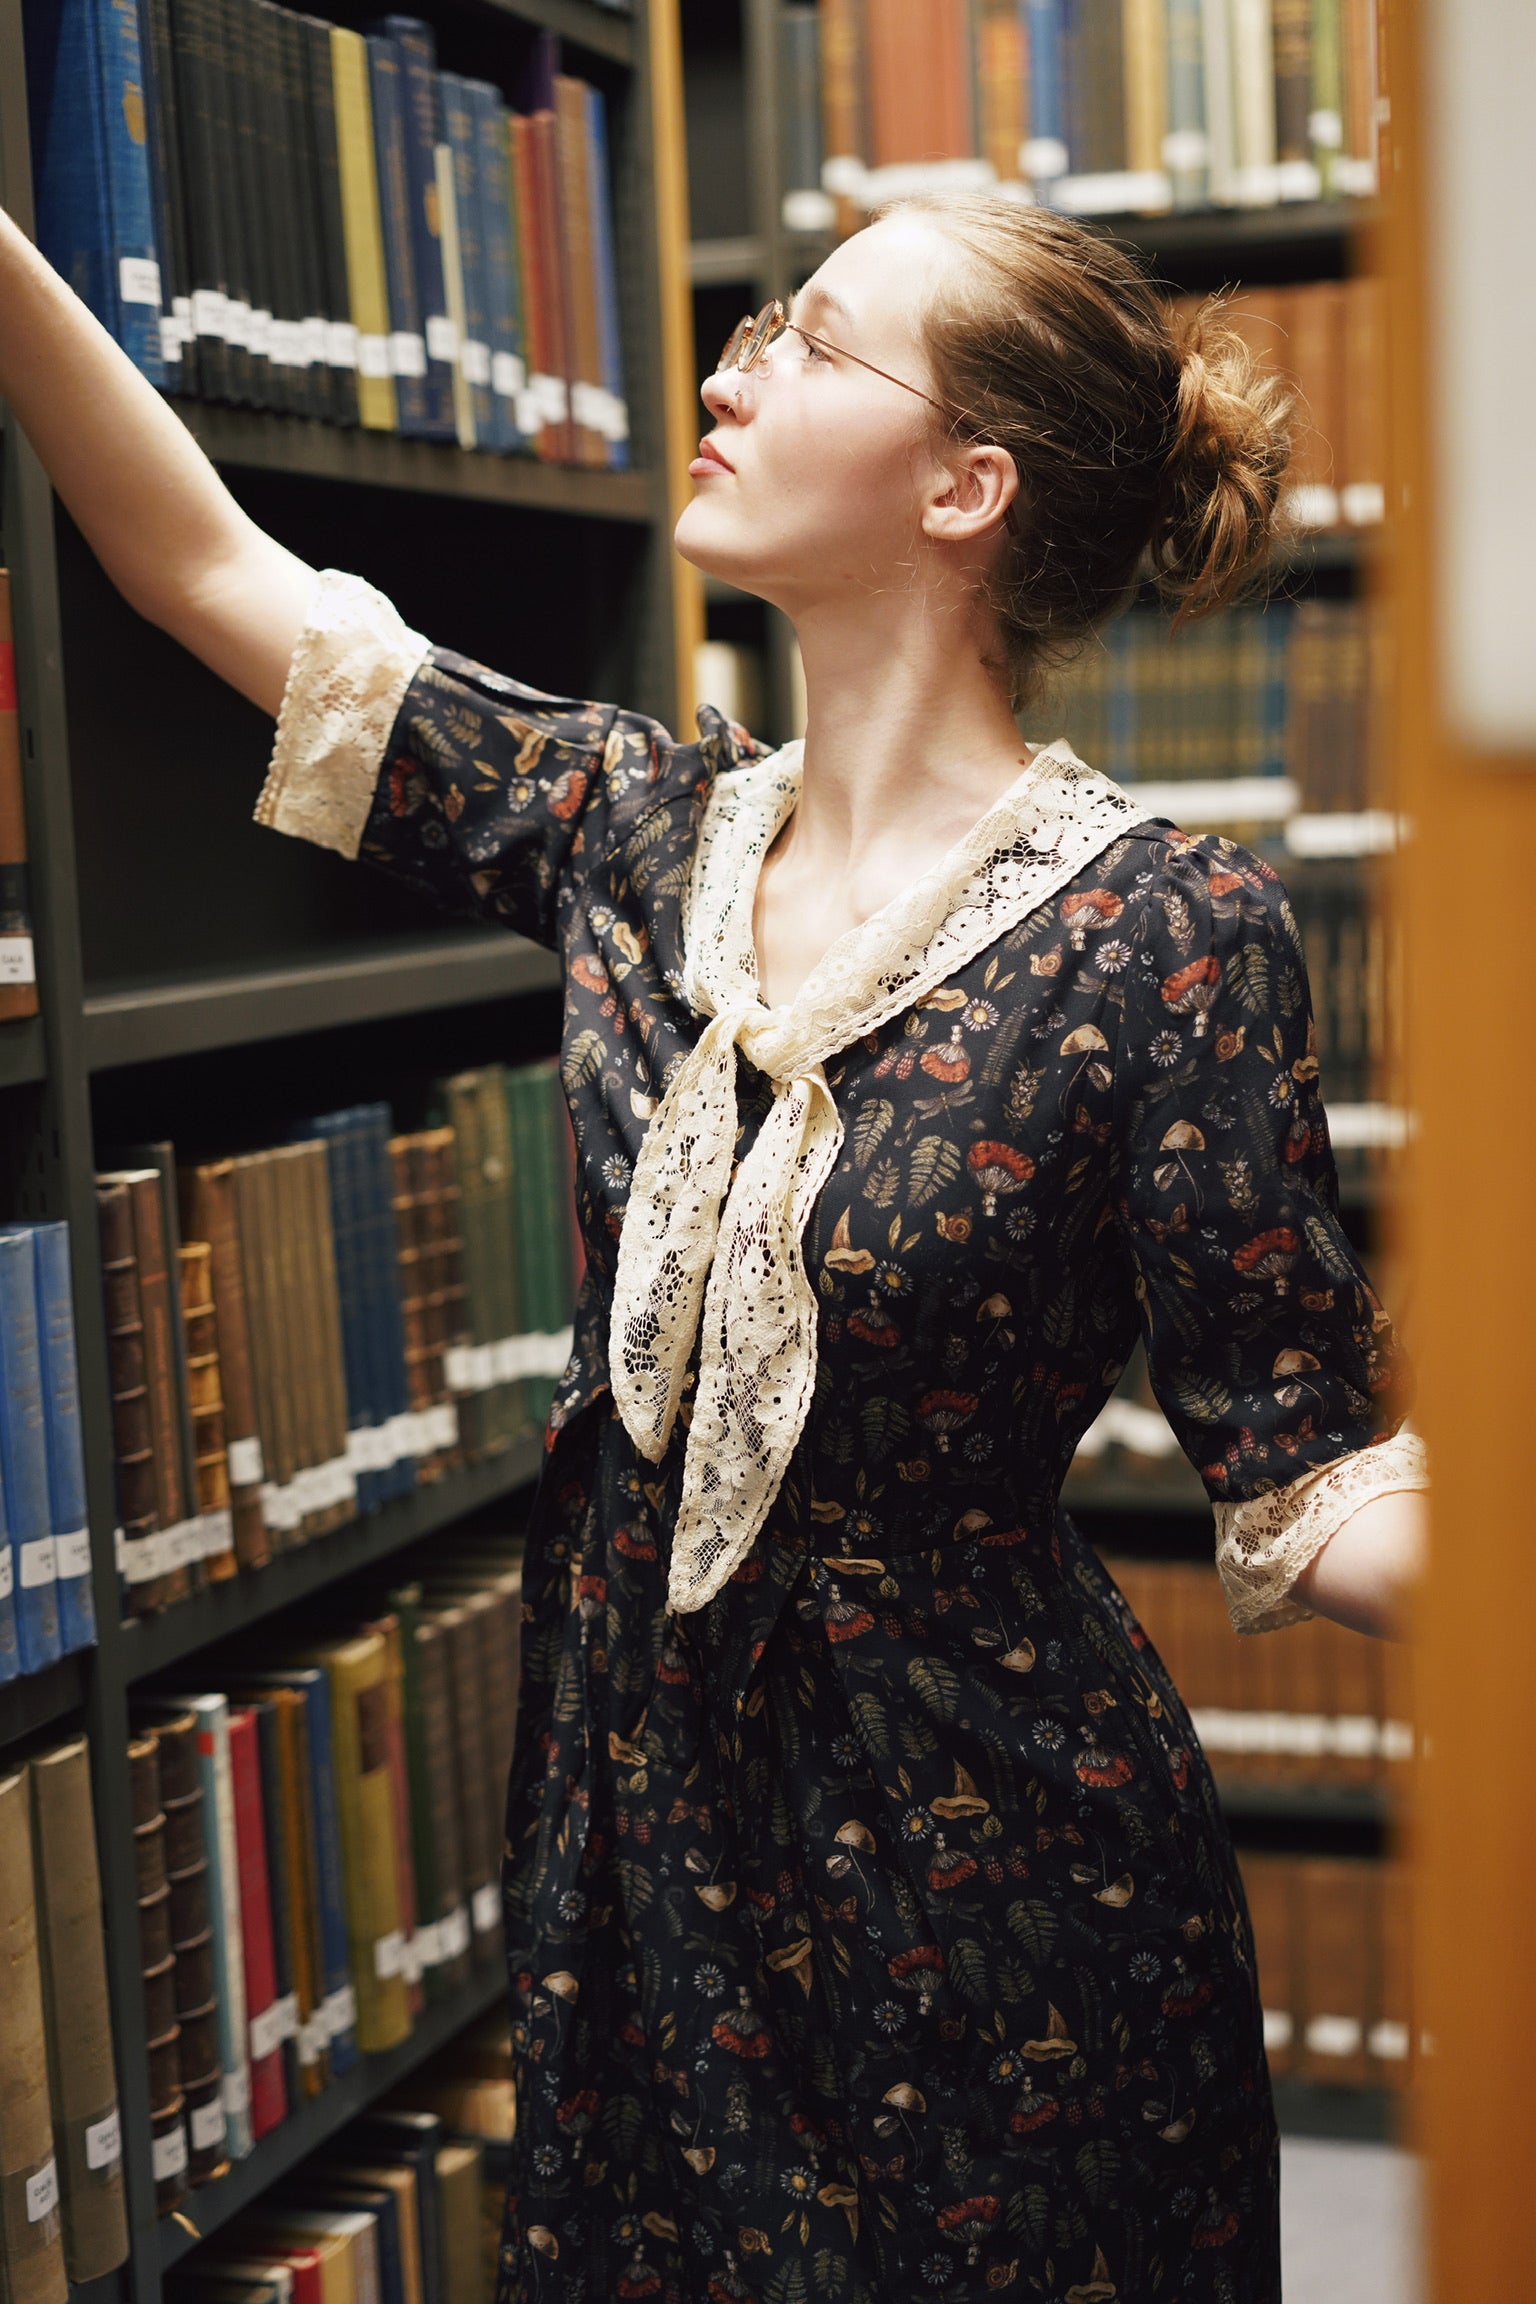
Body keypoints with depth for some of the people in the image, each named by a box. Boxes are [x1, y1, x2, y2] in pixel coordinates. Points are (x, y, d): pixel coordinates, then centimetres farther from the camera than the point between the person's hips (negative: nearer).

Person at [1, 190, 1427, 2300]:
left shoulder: (1162, 933, -17)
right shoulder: (647, 831, -1)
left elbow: (1309, 1485, -16)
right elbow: (212, 569, 4)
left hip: (984, 1866, -5)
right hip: (640, 1806, 5)